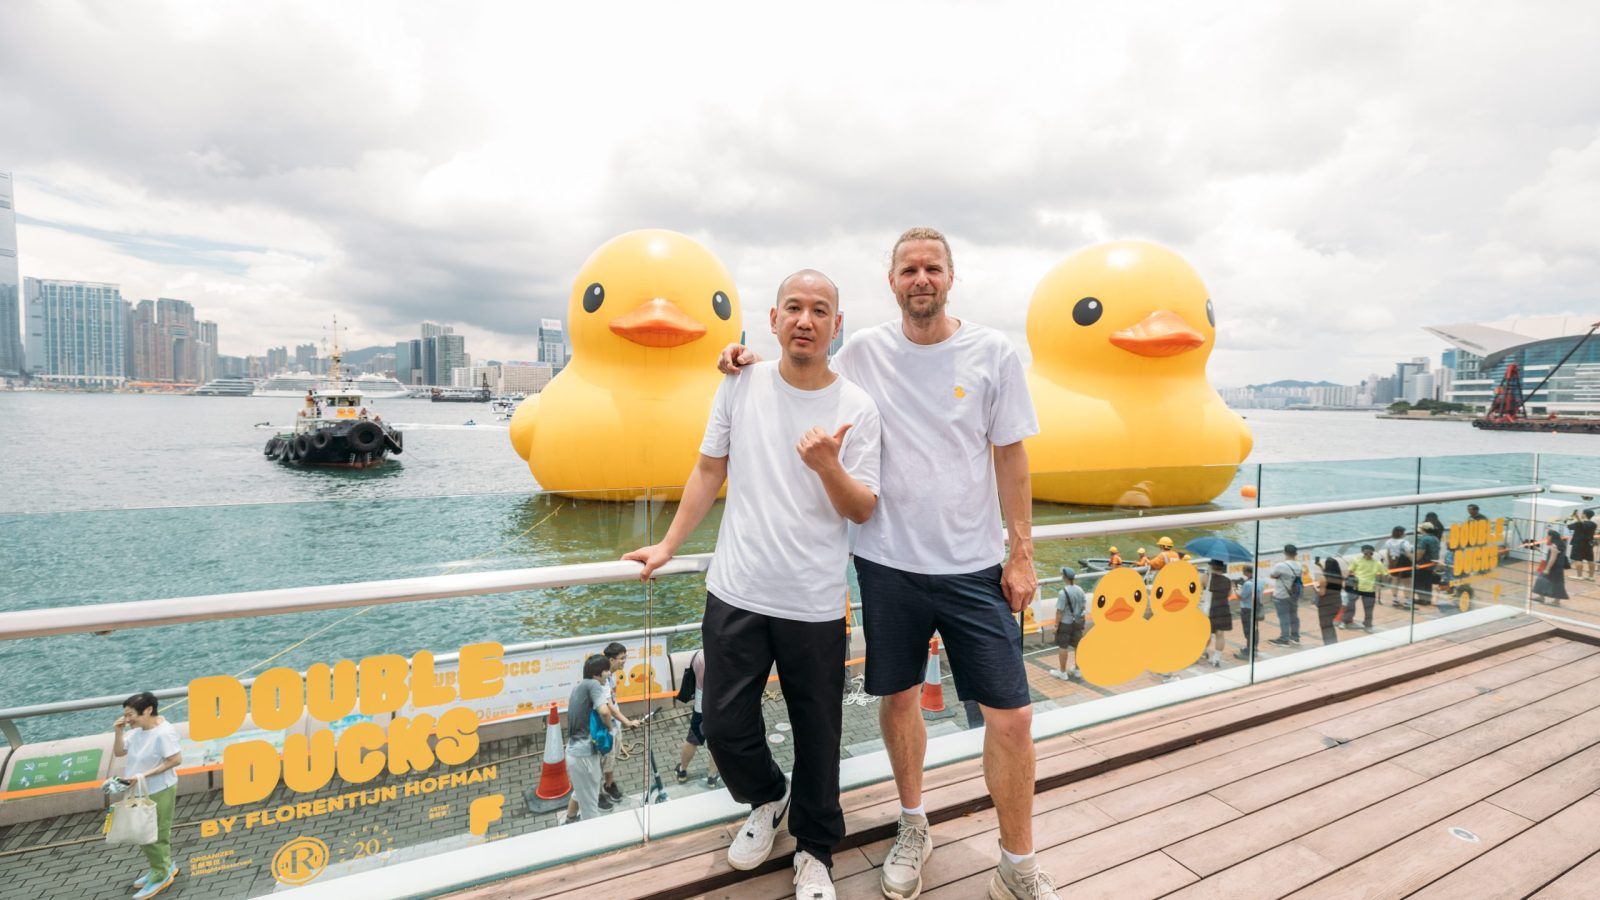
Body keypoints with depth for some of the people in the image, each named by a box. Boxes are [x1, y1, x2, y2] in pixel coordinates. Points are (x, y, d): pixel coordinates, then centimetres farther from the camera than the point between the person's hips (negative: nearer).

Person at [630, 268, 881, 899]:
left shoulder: (856, 410, -5)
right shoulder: (741, 384, 1)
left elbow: (863, 511, -5)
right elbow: (710, 472, 9)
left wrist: (828, 467, -25)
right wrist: (668, 546, 10)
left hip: (816, 605, -1)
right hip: (736, 594, 2)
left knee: (817, 736, 11)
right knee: (725, 728, 9)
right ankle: (767, 800, 42)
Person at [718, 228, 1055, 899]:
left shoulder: (993, 352, -2)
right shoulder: (864, 351, 0)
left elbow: (1010, 457, 1)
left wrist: (1022, 553, 0)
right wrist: (752, 363, -1)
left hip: (974, 566, 0)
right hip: (888, 563, 1)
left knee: (1011, 718, 2)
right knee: (899, 697, 16)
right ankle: (912, 829, 42)